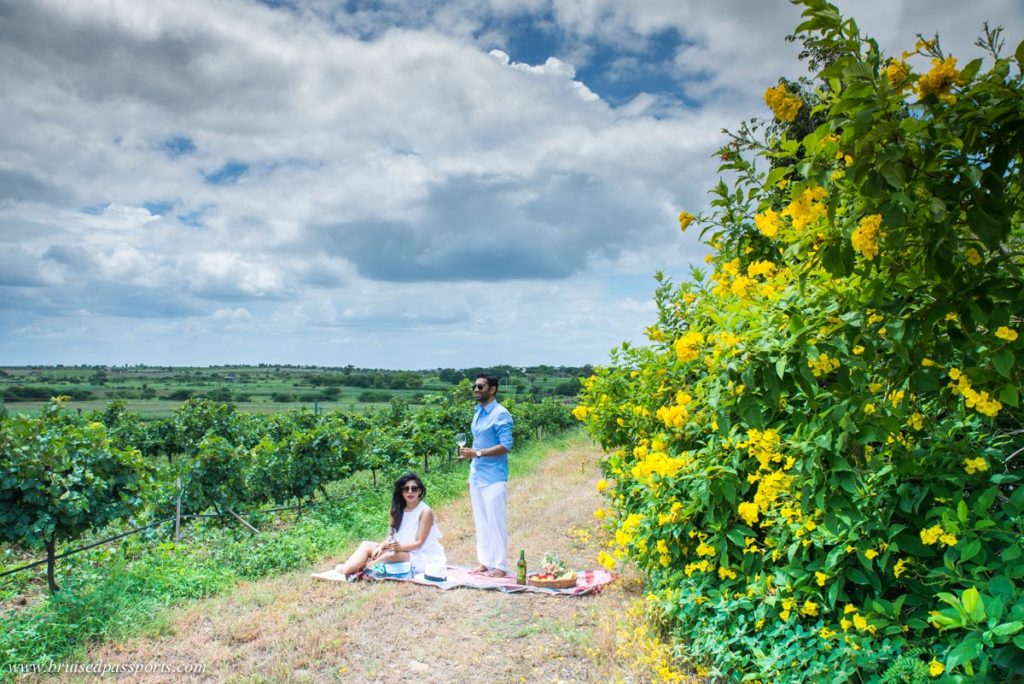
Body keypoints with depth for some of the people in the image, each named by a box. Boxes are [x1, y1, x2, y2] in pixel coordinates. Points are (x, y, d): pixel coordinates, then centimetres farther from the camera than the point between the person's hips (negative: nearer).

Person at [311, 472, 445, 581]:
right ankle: (344, 571, -30)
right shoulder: (398, 510, 6)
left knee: (390, 555, -33)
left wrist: (400, 547, -33)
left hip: (422, 557, -7)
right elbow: (391, 536, 1)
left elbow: (419, 543, -16)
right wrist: (381, 545, -20)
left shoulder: (425, 512, -13)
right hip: (400, 550, 7)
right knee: (367, 545, -9)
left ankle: (353, 574, -32)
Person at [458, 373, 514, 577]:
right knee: (481, 521, 12)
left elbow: (506, 446, -17)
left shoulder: (501, 414, -12)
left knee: (496, 522, -2)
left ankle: (500, 566, 7)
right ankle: (485, 562, 21)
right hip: (477, 476, 8)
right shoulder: (477, 412, 12)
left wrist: (477, 453, -22)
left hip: (494, 478, -8)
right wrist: (472, 474, 16)